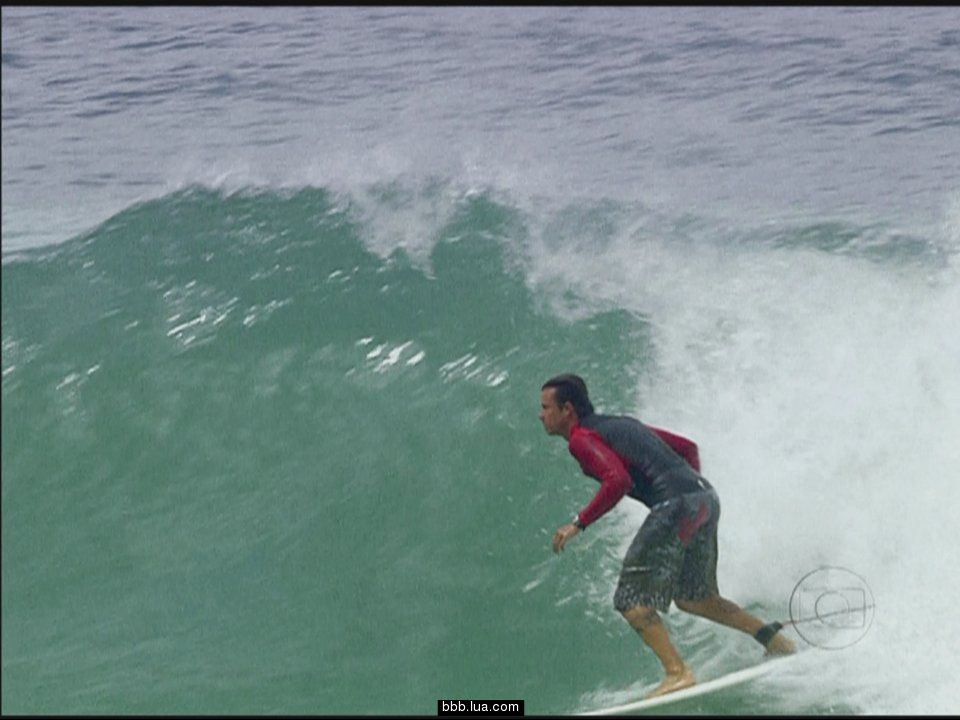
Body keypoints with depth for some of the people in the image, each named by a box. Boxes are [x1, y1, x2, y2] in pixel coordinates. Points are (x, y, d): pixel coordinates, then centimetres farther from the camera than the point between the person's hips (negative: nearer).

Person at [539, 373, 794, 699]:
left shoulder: (582, 438, -2)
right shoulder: (621, 424, 26)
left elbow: (617, 480, -18)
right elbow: (687, 447, 28)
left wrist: (579, 523, -13)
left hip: (677, 504, -9)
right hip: (706, 498, 9)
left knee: (631, 601, -4)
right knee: (693, 599, 24)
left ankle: (678, 674, -15)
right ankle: (771, 636, 19)